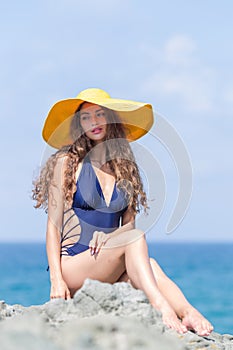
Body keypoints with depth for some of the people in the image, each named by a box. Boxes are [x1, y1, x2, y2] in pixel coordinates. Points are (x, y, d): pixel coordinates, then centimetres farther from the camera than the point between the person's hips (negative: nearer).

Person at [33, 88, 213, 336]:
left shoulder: (125, 166, 15)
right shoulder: (68, 162, 2)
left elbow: (128, 222, 15)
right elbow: (53, 224, -2)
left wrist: (105, 236, -9)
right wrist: (56, 279, -13)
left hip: (109, 273, 4)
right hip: (72, 266, -4)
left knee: (149, 266, -30)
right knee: (134, 236, -29)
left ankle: (189, 315, -55)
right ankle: (161, 306, -49)